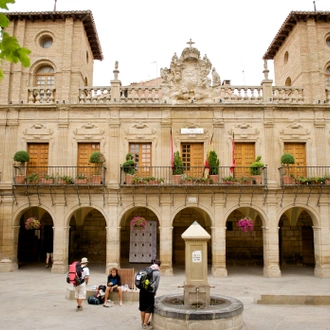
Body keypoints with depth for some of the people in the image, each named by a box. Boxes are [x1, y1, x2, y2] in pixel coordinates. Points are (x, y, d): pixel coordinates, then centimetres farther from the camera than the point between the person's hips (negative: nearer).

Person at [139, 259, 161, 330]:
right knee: (149, 309, 5)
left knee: (142, 308, 16)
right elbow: (156, 284, -1)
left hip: (142, 290, 5)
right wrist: (154, 292, 15)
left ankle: (143, 322, 31)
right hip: (150, 291, -5)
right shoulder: (157, 272, -3)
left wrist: (142, 287, 14)